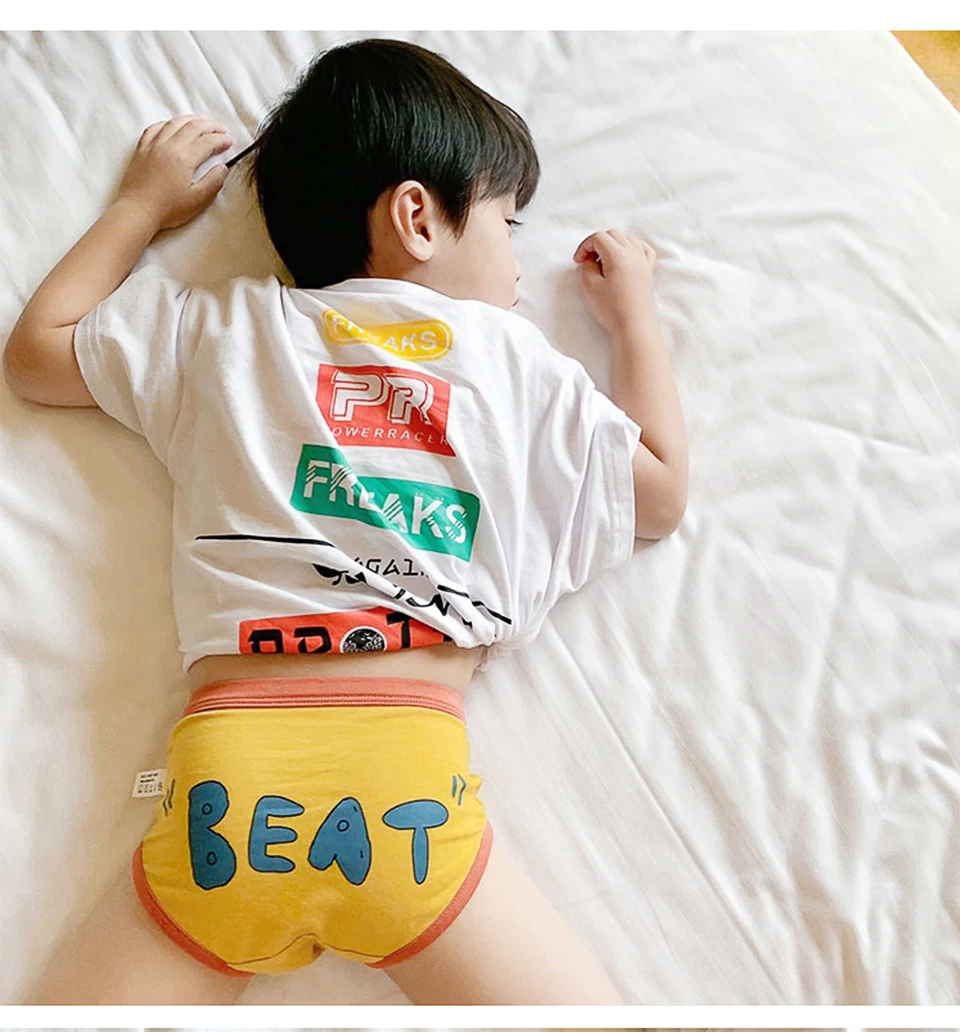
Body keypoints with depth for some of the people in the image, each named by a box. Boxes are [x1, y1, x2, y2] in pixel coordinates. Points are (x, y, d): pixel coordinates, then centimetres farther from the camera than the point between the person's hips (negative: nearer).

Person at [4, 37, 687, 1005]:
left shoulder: (222, 328, 16)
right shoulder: (518, 359, 13)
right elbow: (663, 493, 23)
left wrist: (142, 202, 40)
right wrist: (635, 316, 35)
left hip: (228, 777, 2)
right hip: (411, 788, -1)